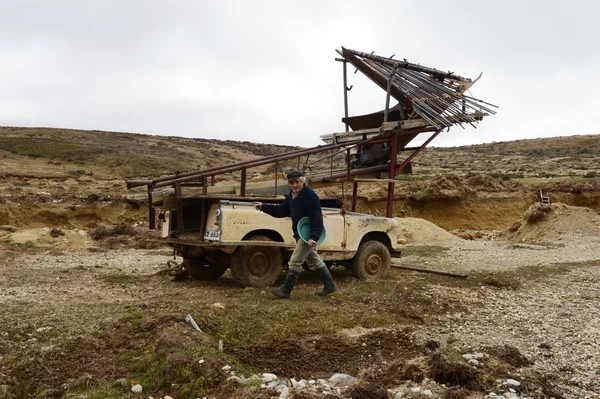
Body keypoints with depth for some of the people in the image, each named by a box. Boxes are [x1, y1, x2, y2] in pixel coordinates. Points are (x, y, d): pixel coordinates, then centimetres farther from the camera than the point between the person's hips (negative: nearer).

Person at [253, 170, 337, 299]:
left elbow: (317, 218, -24)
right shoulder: (291, 196, 8)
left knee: (294, 263, -7)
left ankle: (285, 291, 2)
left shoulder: (311, 196, -20)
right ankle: (329, 286, 28)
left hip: (308, 235, -9)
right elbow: (281, 211, 15)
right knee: (314, 261, 17)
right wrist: (263, 207, 7)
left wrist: (314, 237, -31)